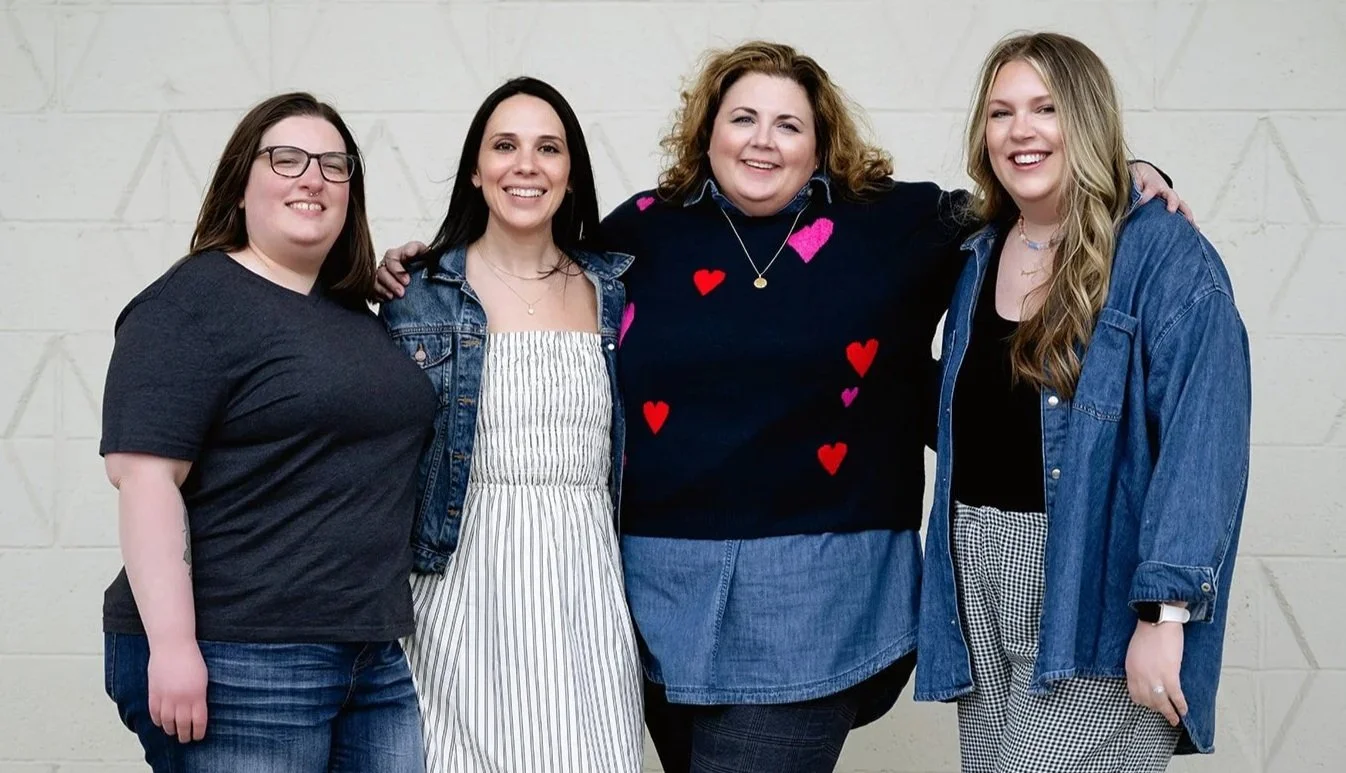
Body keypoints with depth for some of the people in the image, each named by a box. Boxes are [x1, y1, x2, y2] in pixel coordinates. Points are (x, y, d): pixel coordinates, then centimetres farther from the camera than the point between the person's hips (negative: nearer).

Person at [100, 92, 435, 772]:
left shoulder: (357, 314, 16)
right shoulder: (192, 301, -6)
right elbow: (144, 475, -16)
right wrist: (172, 645, -21)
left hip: (376, 660, 7)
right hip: (234, 666, -7)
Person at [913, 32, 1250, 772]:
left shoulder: (1164, 255, -11)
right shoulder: (981, 257, 11)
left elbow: (1202, 445, -18)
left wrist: (1165, 611, -24)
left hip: (1093, 598, -7)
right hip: (981, 585, 7)